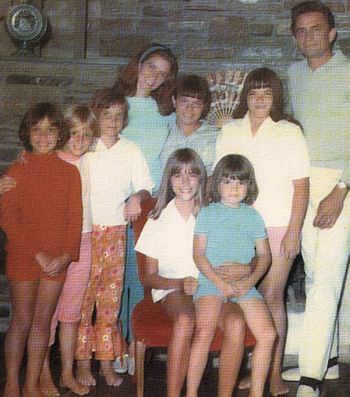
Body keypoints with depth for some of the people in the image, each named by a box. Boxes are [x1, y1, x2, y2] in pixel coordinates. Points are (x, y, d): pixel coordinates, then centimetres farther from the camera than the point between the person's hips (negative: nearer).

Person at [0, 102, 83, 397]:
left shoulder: (70, 172, 4)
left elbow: (75, 218, 4)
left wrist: (66, 255, -9)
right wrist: (38, 253, -14)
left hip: (57, 259, 3)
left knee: (43, 321, 9)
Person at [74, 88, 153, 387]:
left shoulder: (131, 151, 8)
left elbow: (145, 187, 8)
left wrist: (137, 197, -14)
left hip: (115, 231, 2)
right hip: (84, 230, -2)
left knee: (111, 298, 5)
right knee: (82, 298, -1)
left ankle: (107, 362, 15)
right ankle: (83, 363, 9)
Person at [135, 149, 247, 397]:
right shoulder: (159, 219, 9)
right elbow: (150, 277, 6)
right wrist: (181, 283, -13)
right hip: (172, 290, -1)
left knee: (236, 322, -32)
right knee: (185, 320, -36)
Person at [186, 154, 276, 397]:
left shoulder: (253, 216, 14)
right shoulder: (207, 214, 5)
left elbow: (264, 254, 12)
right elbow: (199, 254, -1)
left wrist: (251, 281, -6)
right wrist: (221, 283, -12)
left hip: (245, 285, 3)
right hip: (211, 282, -3)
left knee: (268, 334, -14)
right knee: (204, 333, -25)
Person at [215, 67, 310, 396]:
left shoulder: (289, 132, 0)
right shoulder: (229, 131, 9)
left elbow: (301, 186, -2)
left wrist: (294, 231, -7)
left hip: (278, 227, -3)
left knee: (272, 297, -2)